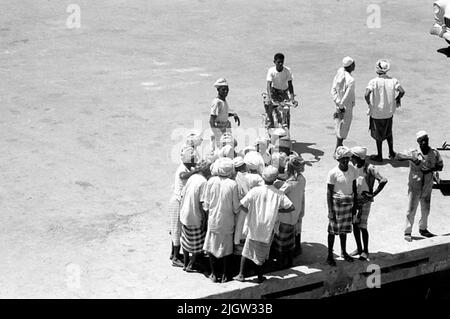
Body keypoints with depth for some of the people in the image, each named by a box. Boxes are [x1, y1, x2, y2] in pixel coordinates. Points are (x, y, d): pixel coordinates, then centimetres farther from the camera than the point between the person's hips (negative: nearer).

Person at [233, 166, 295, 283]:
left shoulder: (255, 191, -14)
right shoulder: (279, 194, -10)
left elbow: (242, 205, -18)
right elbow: (291, 207, -10)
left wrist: (250, 211, 1)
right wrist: (278, 210, 3)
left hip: (254, 226, -1)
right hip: (268, 229, 1)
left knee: (247, 251, 15)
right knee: (262, 253, 16)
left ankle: (241, 274, 19)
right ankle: (260, 277, 25)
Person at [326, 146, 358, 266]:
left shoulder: (353, 170, -2)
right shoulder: (333, 173, -15)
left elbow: (354, 188, 9)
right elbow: (329, 192, -11)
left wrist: (355, 205, 11)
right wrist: (330, 210, -13)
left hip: (348, 202, 5)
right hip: (337, 202, -4)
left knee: (344, 229, 16)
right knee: (333, 230, 2)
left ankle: (344, 252, 32)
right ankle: (330, 255, 13)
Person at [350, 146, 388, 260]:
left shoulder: (369, 168, -16)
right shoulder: (354, 167, 3)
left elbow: (383, 180, -19)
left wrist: (373, 194, -17)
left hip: (364, 200, -6)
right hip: (354, 199, 6)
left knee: (362, 226, -5)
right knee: (354, 224, 9)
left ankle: (365, 251, 8)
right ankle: (359, 248, 22)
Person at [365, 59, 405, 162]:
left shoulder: (373, 82, -18)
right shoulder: (393, 80, -7)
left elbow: (366, 95, -28)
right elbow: (402, 91, -17)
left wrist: (369, 103, -9)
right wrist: (397, 99, 3)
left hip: (376, 112, -4)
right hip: (389, 112, 4)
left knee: (378, 135, 12)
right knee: (388, 133, 24)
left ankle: (379, 156, 22)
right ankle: (391, 153, 34)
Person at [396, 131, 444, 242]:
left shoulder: (434, 153, -5)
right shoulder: (413, 153, -13)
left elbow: (440, 166, 3)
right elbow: (399, 156, -20)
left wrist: (431, 169, -17)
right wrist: (410, 158, -36)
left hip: (427, 187, 4)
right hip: (414, 186, -4)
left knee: (426, 210, 19)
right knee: (411, 210, -1)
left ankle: (423, 229, 38)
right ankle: (407, 232, 10)